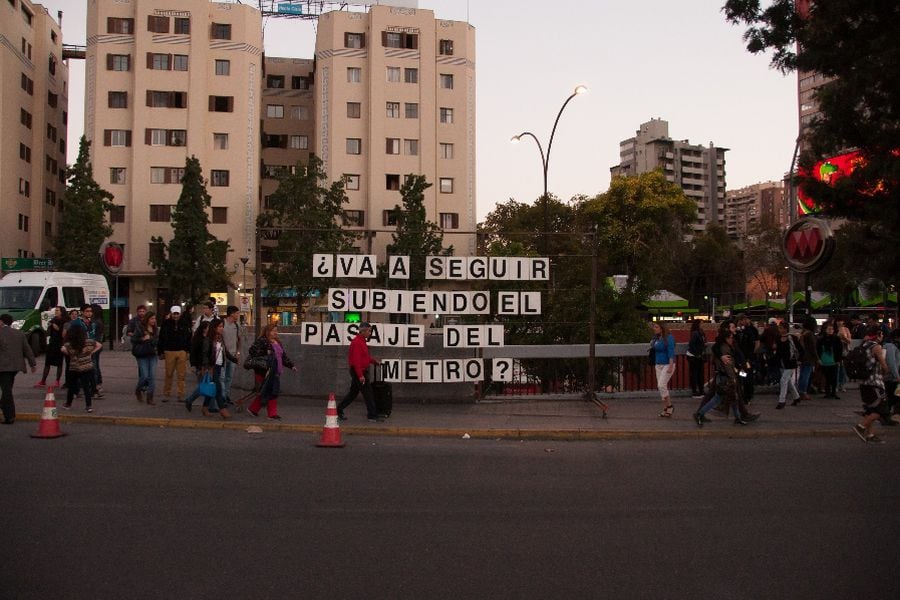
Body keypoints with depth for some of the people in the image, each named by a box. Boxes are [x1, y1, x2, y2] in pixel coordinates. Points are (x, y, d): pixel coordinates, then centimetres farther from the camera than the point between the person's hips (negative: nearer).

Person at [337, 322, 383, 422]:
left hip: (361, 371, 10)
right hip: (358, 371, -10)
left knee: (353, 392, 15)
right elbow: (356, 360, -24)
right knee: (367, 392, -5)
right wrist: (360, 375, -26)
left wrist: (374, 361, 12)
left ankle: (339, 410, 20)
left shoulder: (362, 341, 15)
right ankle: (372, 415, 0)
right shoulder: (357, 342, -19)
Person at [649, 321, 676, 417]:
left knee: (661, 385, -15)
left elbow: (671, 352, -18)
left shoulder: (668, 338, -12)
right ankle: (665, 409, 14)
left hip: (667, 364, -8)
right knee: (660, 387, 7)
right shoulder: (655, 338, 9)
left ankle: (669, 406, 0)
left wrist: (671, 366, -23)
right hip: (658, 365, 8)